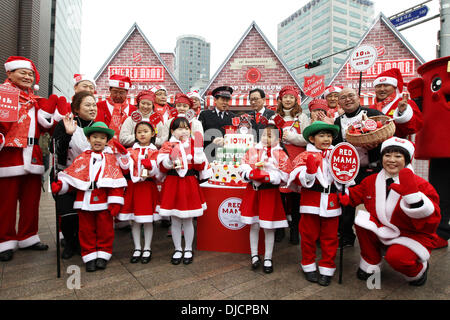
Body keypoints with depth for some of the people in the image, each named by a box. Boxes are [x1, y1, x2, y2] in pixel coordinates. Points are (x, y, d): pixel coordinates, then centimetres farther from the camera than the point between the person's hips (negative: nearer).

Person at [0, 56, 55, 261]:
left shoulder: (35, 99, 21)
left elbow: (44, 127, 21)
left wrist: (47, 116, 4)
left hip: (33, 156, 6)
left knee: (31, 199, 10)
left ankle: (28, 237, 23)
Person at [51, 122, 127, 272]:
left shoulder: (111, 158, 2)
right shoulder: (82, 158, 8)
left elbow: (117, 181, -3)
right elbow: (71, 175, 8)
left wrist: (115, 202, -9)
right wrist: (59, 185, -10)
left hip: (104, 201, -2)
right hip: (85, 200, 2)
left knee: (105, 229, 8)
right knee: (86, 230, 10)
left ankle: (103, 255, 24)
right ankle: (89, 256, 24)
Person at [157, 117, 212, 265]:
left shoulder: (194, 145, 5)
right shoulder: (168, 146, 1)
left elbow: (200, 166, -2)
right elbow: (163, 168, -5)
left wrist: (198, 150, -13)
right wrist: (171, 159, -23)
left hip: (190, 185, 0)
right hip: (172, 185, 0)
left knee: (188, 220, 9)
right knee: (175, 221, 9)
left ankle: (188, 250, 27)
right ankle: (177, 250, 28)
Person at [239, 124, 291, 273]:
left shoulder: (281, 155, -3)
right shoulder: (252, 151, 5)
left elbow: (284, 177, -10)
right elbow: (243, 168, 1)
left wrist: (266, 177, -22)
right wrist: (252, 173, -18)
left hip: (270, 192, -2)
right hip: (253, 191, 3)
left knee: (268, 227, 7)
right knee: (253, 225, 12)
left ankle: (268, 258, 25)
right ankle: (254, 255, 30)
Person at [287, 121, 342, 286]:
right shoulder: (305, 155, -3)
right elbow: (298, 179, -14)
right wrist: (309, 171, -30)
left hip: (331, 202, 3)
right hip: (311, 201, -3)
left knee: (330, 237, 11)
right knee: (309, 235, 9)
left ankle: (327, 269, 27)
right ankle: (309, 267, 28)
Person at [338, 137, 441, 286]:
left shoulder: (421, 185, -15)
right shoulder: (371, 181, -2)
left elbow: (432, 220, -26)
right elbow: (351, 196, 6)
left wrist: (412, 193, -41)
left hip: (414, 236, -4)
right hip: (384, 233, 4)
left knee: (396, 256, -31)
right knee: (362, 220, -21)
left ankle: (418, 270, 10)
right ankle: (370, 265, 1)